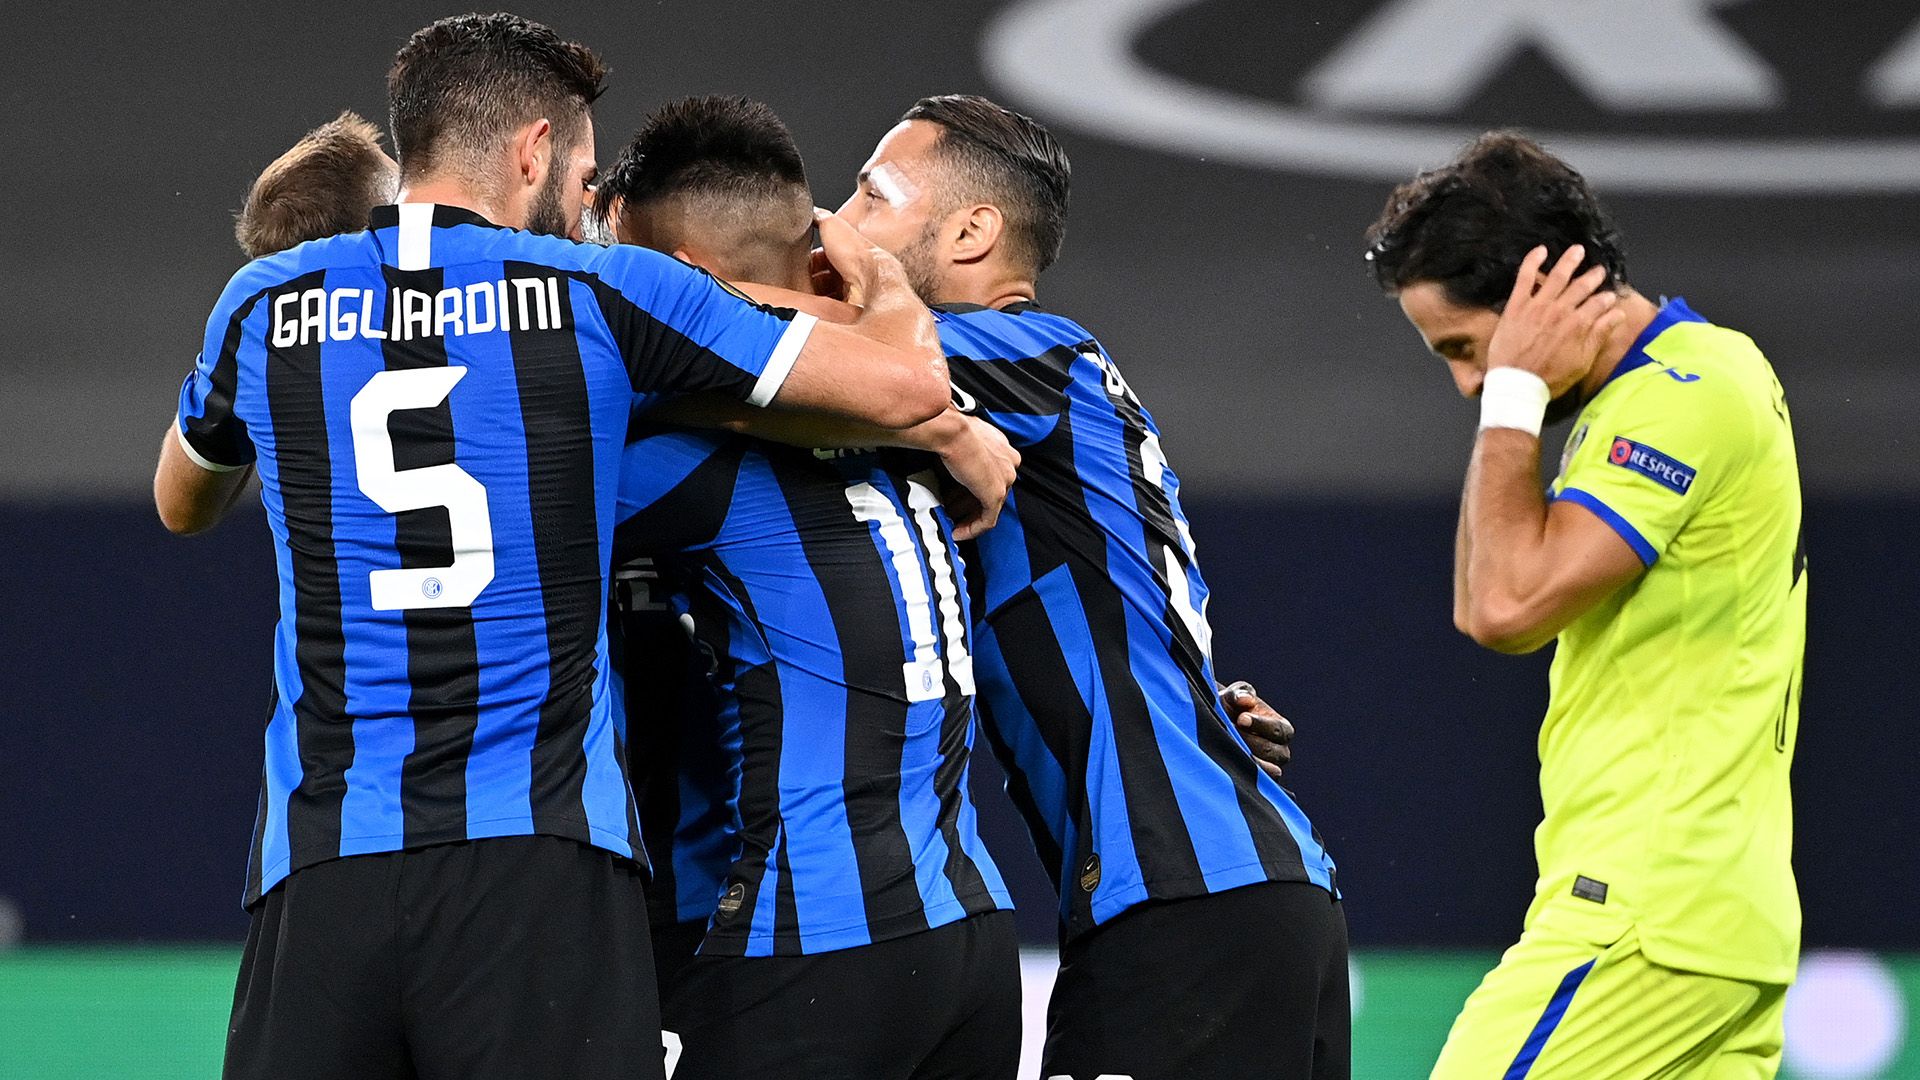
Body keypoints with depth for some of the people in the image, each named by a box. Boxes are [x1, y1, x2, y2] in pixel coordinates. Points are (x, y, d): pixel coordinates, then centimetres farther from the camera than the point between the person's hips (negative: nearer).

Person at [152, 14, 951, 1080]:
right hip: (543, 866, -2)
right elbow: (905, 383, 2)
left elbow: (182, 504, 33)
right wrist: (877, 271, 25)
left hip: (317, 872, 2)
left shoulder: (265, 307, 11)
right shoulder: (598, 291, 2)